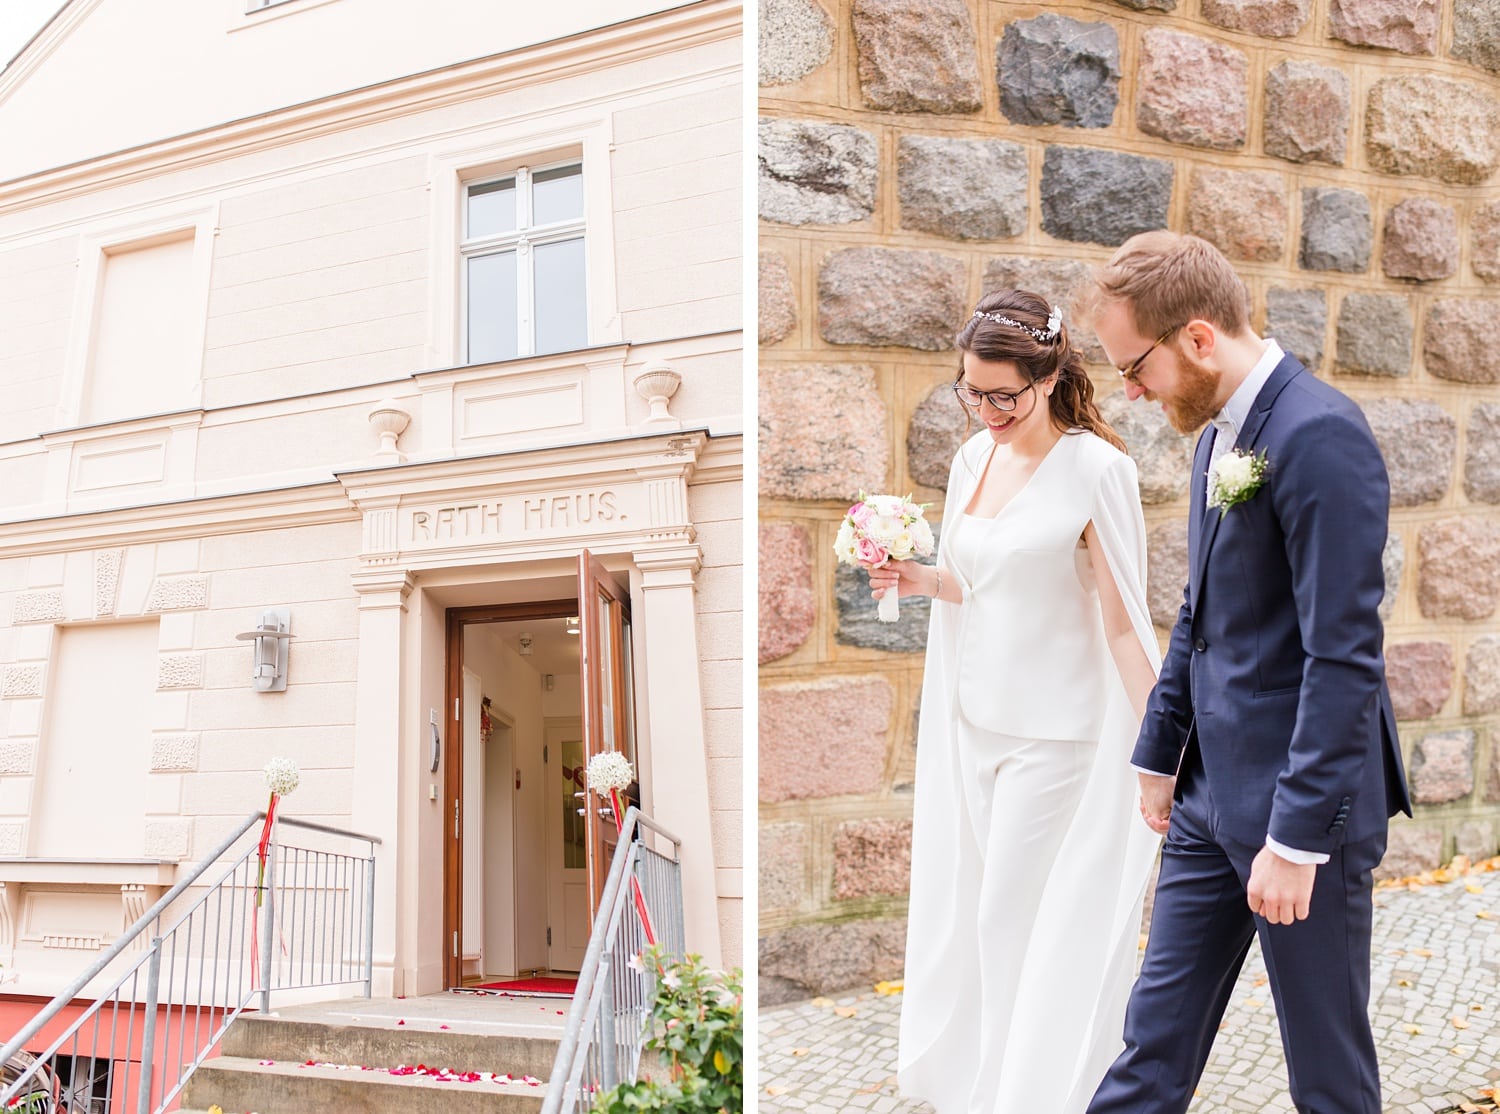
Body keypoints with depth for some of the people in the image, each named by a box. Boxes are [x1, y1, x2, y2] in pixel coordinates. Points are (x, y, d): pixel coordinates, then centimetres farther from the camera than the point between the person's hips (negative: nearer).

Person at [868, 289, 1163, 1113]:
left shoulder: (1095, 468, -16)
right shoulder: (974, 457, 5)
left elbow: (1123, 622, -15)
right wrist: (924, 581, -3)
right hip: (973, 720, 7)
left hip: (1053, 735, -7)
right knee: (965, 906, 17)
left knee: (1017, 917, 3)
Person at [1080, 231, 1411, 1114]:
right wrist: (1159, 751, 18)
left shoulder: (1320, 434, -19)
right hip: (1213, 792, 8)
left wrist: (1298, 837, -21)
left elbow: (1344, 652, -22)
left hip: (1299, 805, -8)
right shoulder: (1219, 431, 9)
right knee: (1156, 1039, 14)